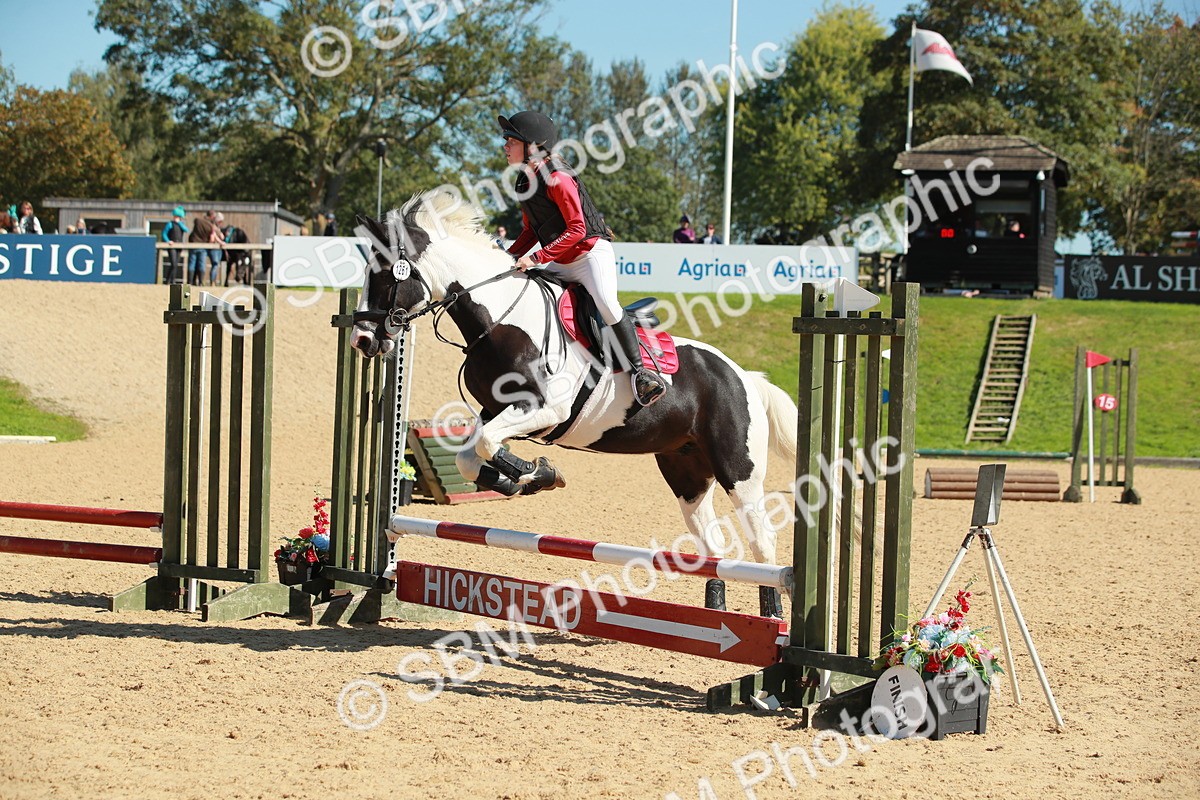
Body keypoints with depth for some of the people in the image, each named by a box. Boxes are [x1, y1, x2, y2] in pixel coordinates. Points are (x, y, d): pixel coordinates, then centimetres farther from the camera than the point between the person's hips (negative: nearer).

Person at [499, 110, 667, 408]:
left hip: (592, 252, -10)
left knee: (607, 305, -29)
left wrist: (537, 258, -25)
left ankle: (638, 369, -21)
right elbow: (531, 230, 16)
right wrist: (509, 258, 0)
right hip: (560, 264, 10)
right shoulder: (525, 182, 8)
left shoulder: (558, 179, -19)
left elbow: (576, 229, -22)